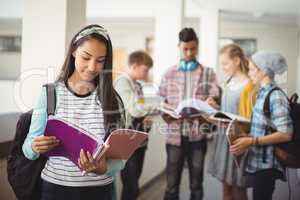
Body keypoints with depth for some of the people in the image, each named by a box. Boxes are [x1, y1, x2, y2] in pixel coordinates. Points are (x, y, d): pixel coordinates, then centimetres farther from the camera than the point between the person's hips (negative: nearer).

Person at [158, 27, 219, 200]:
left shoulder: (208, 73, 7)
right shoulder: (169, 74, 9)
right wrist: (167, 116, -12)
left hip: (198, 135, 0)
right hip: (175, 134, 0)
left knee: (196, 184, 10)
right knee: (172, 185, 4)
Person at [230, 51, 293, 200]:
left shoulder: (276, 97, -16)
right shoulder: (263, 93, 10)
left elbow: (286, 134, -21)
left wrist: (252, 141, -22)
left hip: (266, 163, -8)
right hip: (257, 161, 8)